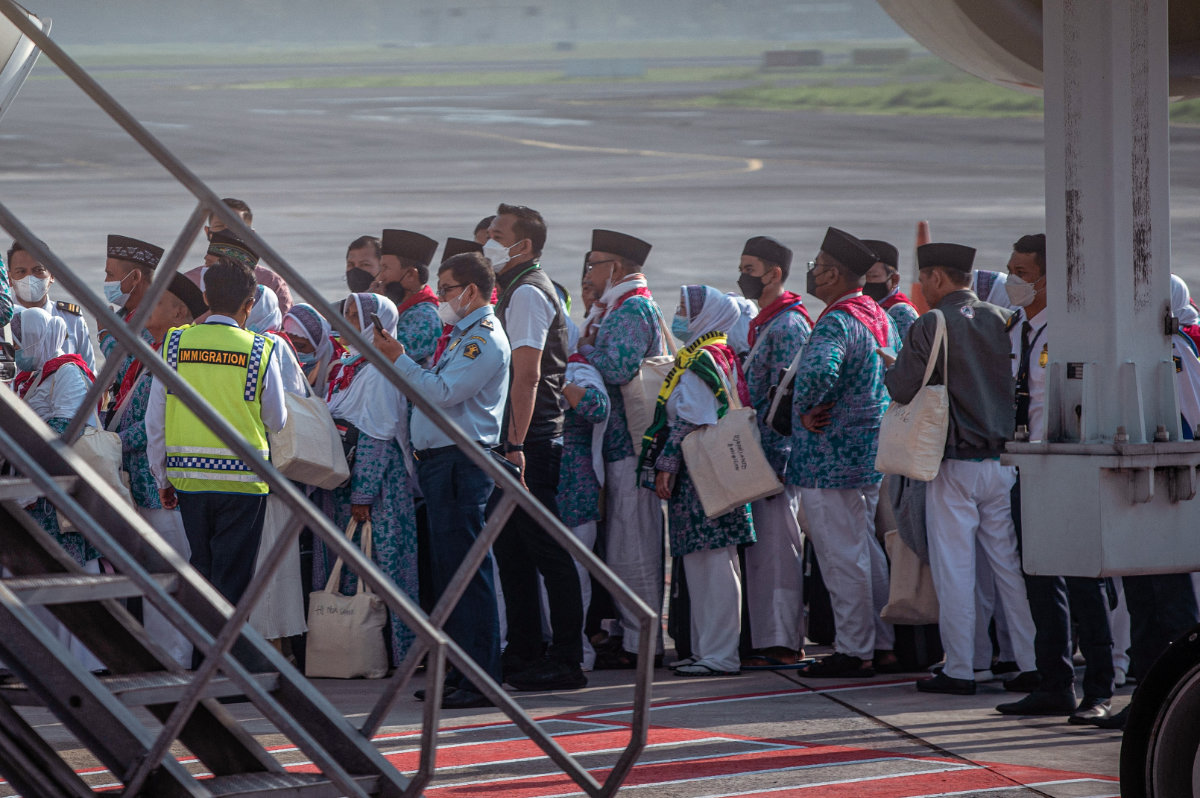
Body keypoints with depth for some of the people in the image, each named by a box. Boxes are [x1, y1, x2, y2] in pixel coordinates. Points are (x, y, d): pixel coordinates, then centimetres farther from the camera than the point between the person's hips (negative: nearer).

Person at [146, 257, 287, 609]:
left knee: (201, 570, 17)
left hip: (188, 477, 3)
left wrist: (162, 478, 12)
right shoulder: (260, 351, -7)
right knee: (232, 579, 1)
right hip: (243, 480, -3)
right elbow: (276, 421, 3)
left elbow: (155, 422, 2)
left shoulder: (174, 344, -1)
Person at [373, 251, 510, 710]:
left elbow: (444, 392, -20)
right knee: (448, 569, 12)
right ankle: (458, 674, 17)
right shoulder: (465, 336, 22)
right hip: (442, 462, 11)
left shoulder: (485, 339, -11)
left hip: (461, 465, -11)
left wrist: (399, 359, -15)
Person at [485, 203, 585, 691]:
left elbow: (526, 375, -20)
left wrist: (516, 446, -24)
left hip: (530, 440, -10)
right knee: (511, 548, 14)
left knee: (547, 551, -7)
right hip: (516, 439, 10)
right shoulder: (515, 290, 18)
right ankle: (523, 654, 20)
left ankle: (565, 660, -6)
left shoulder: (528, 293, -13)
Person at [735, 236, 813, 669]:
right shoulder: (762, 324, 18)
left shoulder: (787, 325, -13)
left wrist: (773, 462, -21)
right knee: (763, 547, 10)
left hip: (778, 454, -10)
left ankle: (783, 644, -7)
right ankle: (769, 640, 13)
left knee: (777, 546, -8)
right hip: (761, 454, 10)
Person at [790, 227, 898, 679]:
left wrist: (805, 411, -20)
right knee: (866, 552, 17)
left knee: (842, 557, -3)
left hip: (830, 461, -10)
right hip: (872, 454, 10)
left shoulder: (837, 323, -20)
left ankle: (852, 651, 0)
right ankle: (881, 642, 22)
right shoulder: (881, 318, 11)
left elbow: (816, 373, -38)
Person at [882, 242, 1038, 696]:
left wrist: (890, 370, 11)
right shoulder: (1003, 321, 4)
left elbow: (901, 390, -11)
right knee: (1009, 564, 8)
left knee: (953, 569, 1)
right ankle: (1030, 663, 9)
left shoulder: (929, 327, -10)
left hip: (955, 465, -5)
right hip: (1004, 459, 5)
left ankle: (959, 670, 1)